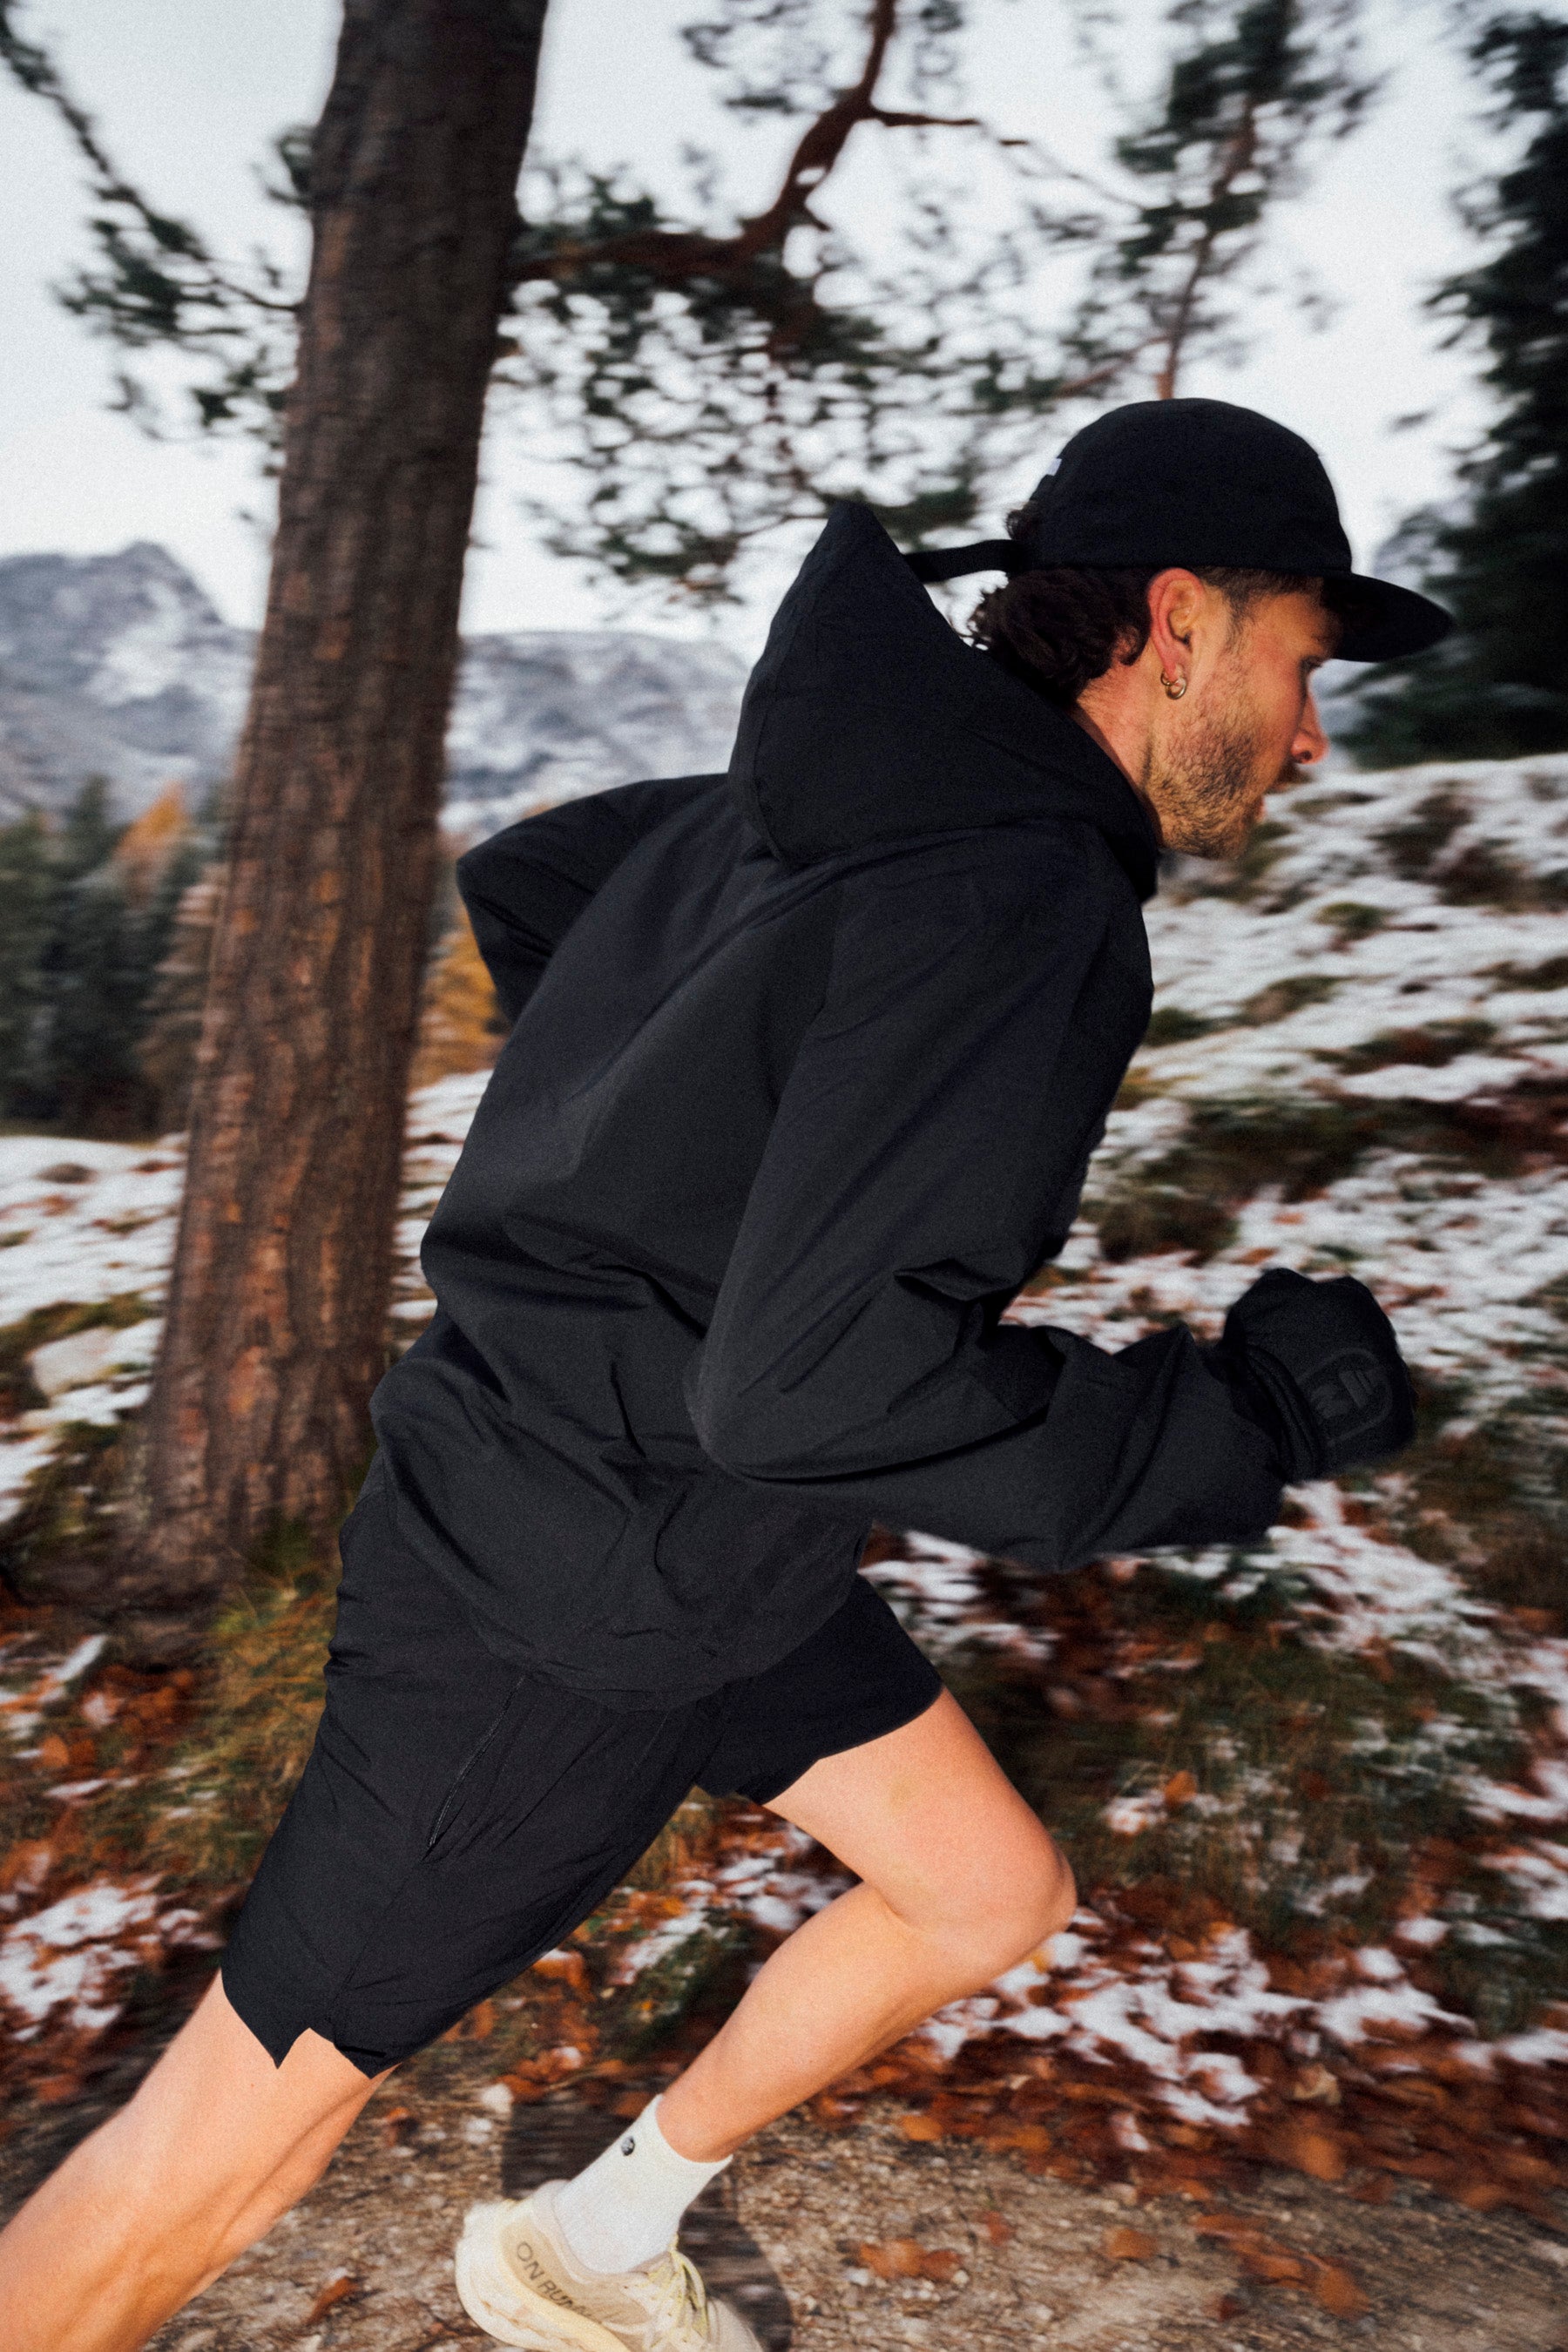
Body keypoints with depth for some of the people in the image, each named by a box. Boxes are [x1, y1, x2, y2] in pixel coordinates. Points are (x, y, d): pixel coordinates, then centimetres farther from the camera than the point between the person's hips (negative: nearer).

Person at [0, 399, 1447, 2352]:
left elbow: (518, 882, 16)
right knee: (231, 2145, 6)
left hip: (702, 1533, 10)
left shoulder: (840, 798, 4)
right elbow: (825, 1378, -33)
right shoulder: (1028, 909, -25)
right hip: (557, 1611, -9)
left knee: (993, 1897, 19)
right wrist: (1242, 1426, -21)